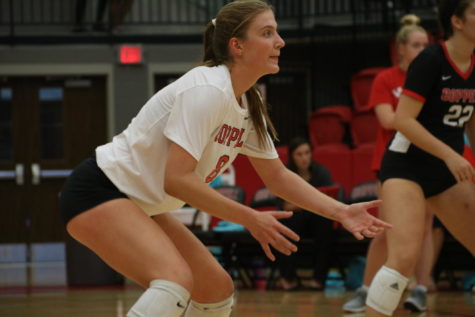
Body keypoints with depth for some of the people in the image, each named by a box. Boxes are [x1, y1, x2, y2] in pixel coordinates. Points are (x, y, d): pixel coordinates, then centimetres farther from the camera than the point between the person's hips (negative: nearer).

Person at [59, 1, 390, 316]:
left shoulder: (248, 106, 5)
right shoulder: (208, 89, -23)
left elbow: (277, 176, 17)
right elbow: (176, 179, -28)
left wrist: (340, 211, 6)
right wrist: (250, 219, -22)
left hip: (140, 206, 10)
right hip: (99, 192, -10)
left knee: (217, 288, 14)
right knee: (176, 279, -31)